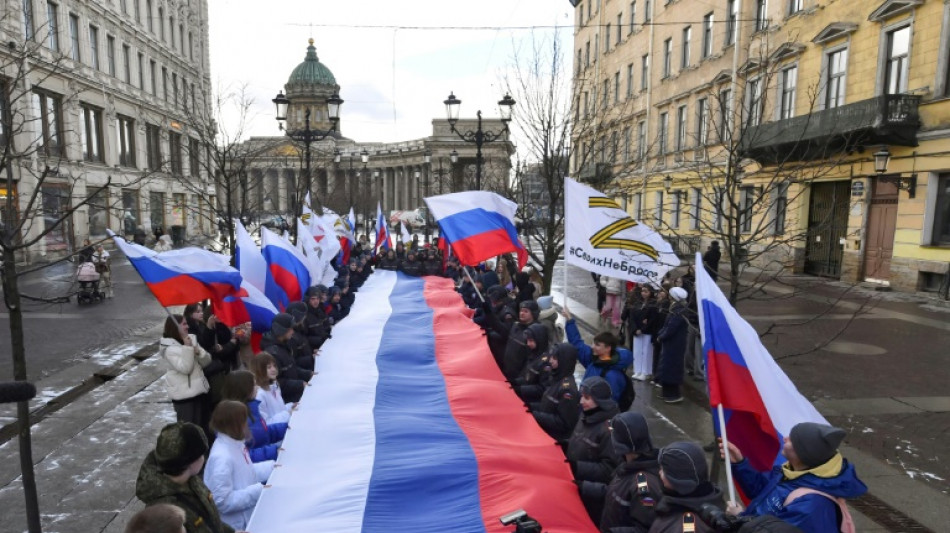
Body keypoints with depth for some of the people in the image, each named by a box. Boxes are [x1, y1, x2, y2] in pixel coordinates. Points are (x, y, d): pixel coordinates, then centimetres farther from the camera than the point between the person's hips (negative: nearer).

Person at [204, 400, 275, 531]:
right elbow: (222, 501, -27)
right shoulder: (222, 457, -28)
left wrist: (271, 467, 5)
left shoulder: (235, 443, -1)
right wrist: (257, 491, -25)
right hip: (233, 526, -8)